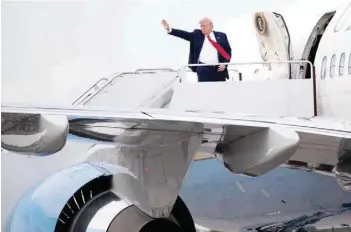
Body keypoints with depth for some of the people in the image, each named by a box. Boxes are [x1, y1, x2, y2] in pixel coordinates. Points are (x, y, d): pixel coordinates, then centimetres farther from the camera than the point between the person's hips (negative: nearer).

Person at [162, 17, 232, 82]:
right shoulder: (197, 34, 9)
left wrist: (225, 64, -5)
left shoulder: (221, 36, 9)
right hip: (203, 70, 0)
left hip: (219, 69, 1)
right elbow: (184, 34, 0)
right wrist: (169, 30, -12)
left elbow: (228, 51, 10)